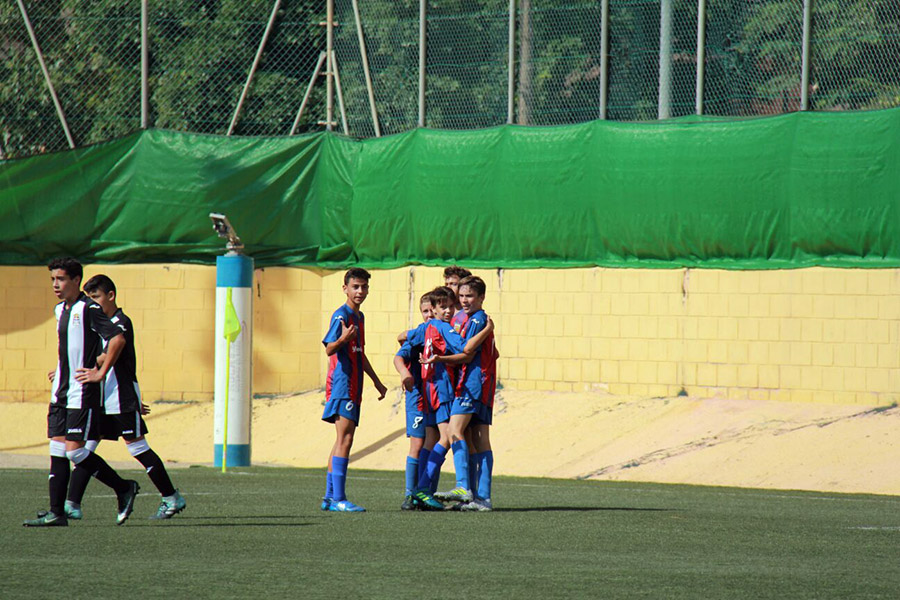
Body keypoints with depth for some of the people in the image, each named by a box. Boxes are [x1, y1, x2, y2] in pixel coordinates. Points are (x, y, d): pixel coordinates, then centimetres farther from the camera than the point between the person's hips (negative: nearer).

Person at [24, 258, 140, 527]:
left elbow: (118, 339, -21)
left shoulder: (88, 309, -13)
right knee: (57, 449, 3)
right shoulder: (61, 310, 14)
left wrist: (101, 373, -19)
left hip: (82, 393, -9)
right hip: (61, 392, 9)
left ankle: (124, 488, 4)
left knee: (74, 450, -11)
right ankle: (56, 513, 3)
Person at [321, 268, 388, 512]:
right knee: (345, 438, -14)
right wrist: (343, 339, -41)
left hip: (352, 387, 10)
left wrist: (377, 382, 35)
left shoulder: (359, 317, 18)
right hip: (342, 383, -10)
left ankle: (330, 497, 15)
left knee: (343, 440, 11)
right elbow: (329, 349, -20)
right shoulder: (341, 316, -10)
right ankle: (339, 499, -18)